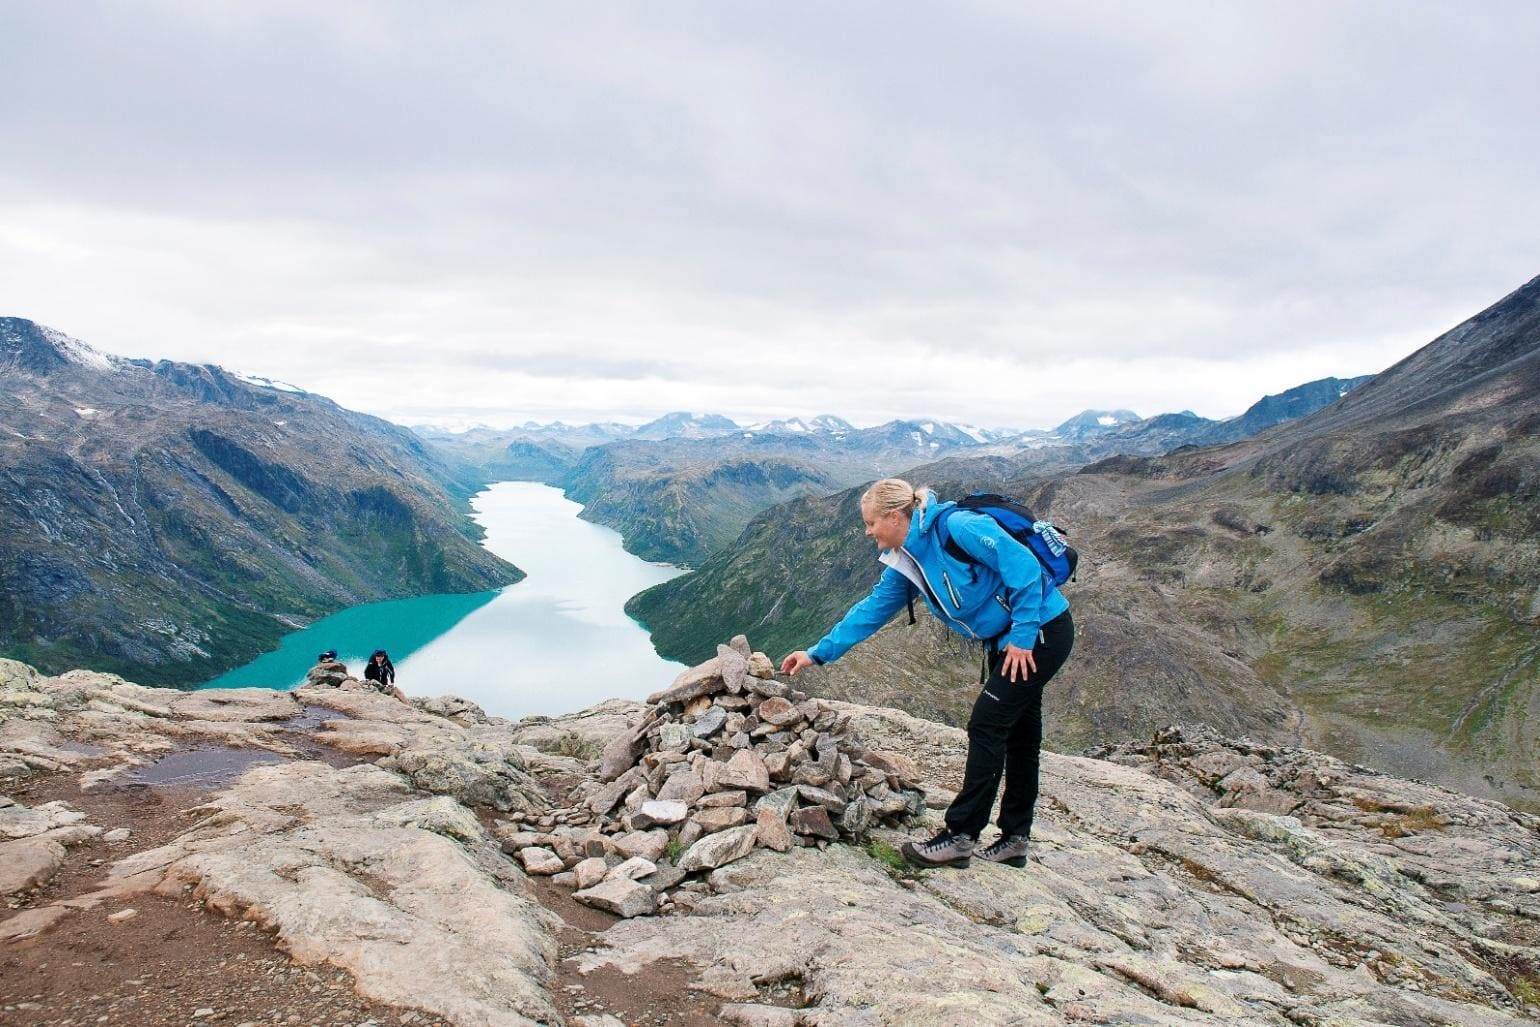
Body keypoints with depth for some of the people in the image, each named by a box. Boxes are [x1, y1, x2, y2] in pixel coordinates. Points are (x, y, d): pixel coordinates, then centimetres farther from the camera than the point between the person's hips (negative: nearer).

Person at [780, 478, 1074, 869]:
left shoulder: (957, 526, -24)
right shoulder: (904, 562, 3)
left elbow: (1024, 567, -24)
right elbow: (872, 610, 10)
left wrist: (1022, 637, -21)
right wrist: (818, 653, 9)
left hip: (1042, 629, -9)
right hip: (1005, 641, 9)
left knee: (987, 725, -9)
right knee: (1018, 734, 13)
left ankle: (960, 837, -2)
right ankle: (1014, 840, 22)